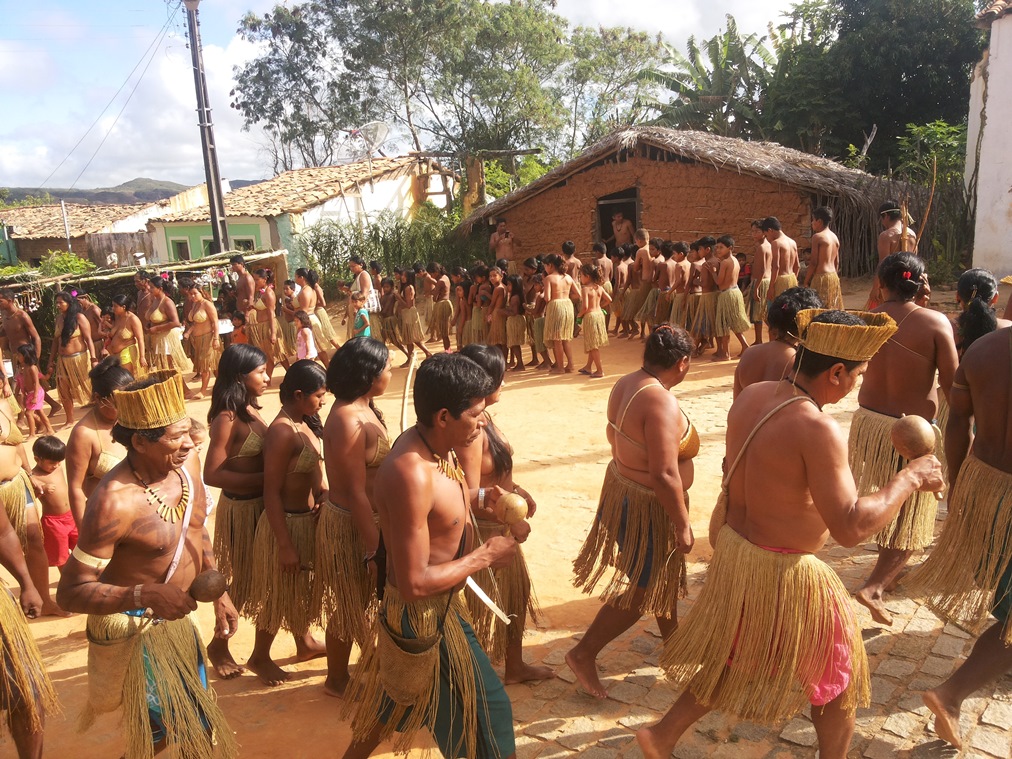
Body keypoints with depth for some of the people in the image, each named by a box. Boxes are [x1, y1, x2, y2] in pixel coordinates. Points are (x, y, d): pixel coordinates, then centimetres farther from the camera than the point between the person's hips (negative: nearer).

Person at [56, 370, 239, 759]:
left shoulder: (186, 462, -9)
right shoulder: (115, 502, -31)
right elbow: (71, 592, -25)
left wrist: (220, 593, 6)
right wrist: (146, 595, -38)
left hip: (175, 617, 7)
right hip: (132, 631, -7)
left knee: (197, 712, 24)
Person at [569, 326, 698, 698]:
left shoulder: (626, 384, -3)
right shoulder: (661, 403, -30)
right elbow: (664, 475, -30)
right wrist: (683, 525, -19)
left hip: (622, 485, 9)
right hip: (649, 508, -9)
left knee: (663, 574, 27)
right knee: (642, 590, 8)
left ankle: (672, 636, 48)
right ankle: (584, 654, 17)